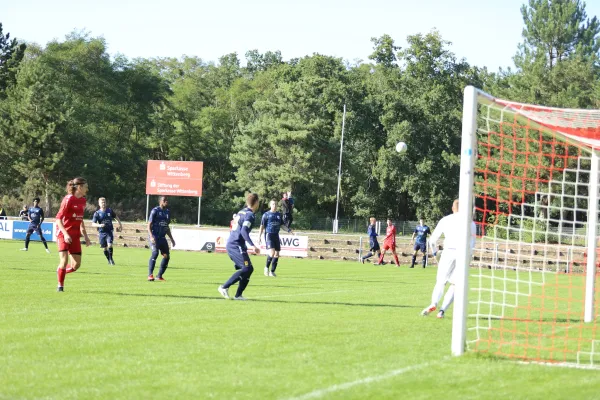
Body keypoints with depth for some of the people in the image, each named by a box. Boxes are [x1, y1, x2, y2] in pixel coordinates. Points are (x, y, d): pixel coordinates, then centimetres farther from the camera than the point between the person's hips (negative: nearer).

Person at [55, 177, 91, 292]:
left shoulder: (82, 200, 11)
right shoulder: (68, 200, -12)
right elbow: (58, 218, -15)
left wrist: (85, 235, 19)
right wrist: (65, 234, -26)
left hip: (75, 235, 7)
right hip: (64, 234, -7)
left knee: (76, 265, 0)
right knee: (64, 260, -17)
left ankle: (61, 271, 29)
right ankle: (60, 286, -1)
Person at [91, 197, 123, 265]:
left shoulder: (109, 211, 1)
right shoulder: (97, 213, -5)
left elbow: (116, 216, 20)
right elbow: (93, 224, -10)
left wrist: (120, 224, 18)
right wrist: (99, 225, -28)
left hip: (109, 231, 0)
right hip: (102, 232, 0)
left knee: (109, 245, -18)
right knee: (104, 248, 4)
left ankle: (111, 259, -1)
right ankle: (109, 260, 22)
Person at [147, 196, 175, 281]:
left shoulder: (167, 212, 15)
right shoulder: (155, 211, -6)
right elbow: (149, 225, -9)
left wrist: (171, 239, 20)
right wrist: (151, 236, -22)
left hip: (162, 237, 7)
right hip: (154, 236, -7)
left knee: (166, 256, 1)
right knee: (155, 253, -23)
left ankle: (159, 276, 12)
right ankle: (150, 275, -21)